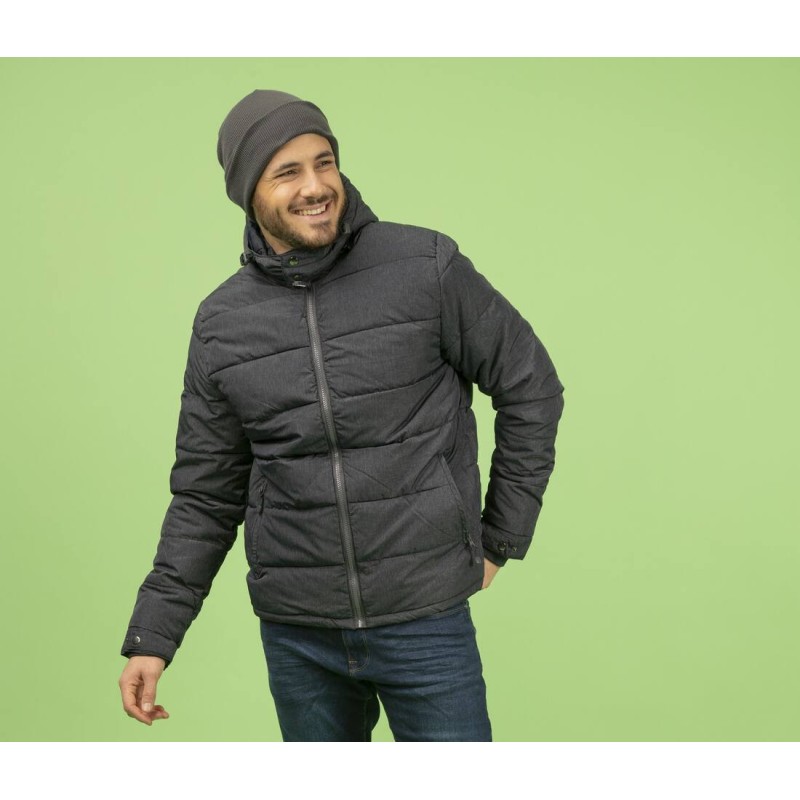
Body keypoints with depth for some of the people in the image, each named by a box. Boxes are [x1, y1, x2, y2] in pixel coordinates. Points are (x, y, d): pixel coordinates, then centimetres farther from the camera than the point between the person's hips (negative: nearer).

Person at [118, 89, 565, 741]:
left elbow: (532, 389, 2)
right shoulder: (222, 323, 2)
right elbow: (206, 495, 8)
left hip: (426, 619, -2)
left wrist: (500, 539, 2)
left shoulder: (427, 267, -7)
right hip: (295, 633, 3)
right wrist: (152, 635, 3)